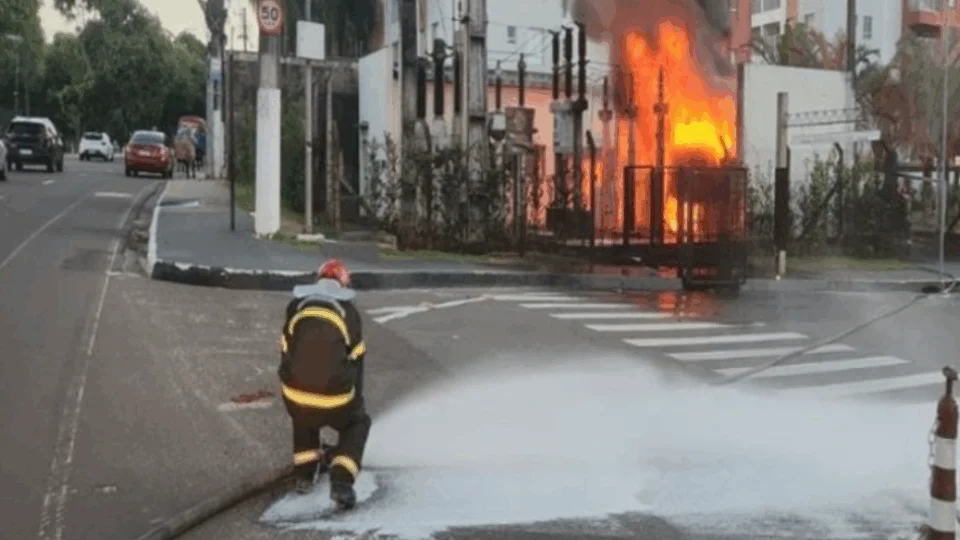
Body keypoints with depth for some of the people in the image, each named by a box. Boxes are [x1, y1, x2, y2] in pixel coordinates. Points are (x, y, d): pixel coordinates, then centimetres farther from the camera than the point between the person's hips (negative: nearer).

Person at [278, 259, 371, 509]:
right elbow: (356, 363, 21)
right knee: (358, 422, 28)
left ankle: (304, 472, 33)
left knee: (302, 417, 38)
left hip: (296, 394, 2)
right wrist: (355, 399, 37)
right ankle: (341, 481, 8)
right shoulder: (350, 313, 12)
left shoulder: (296, 306, 14)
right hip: (335, 396, -2)